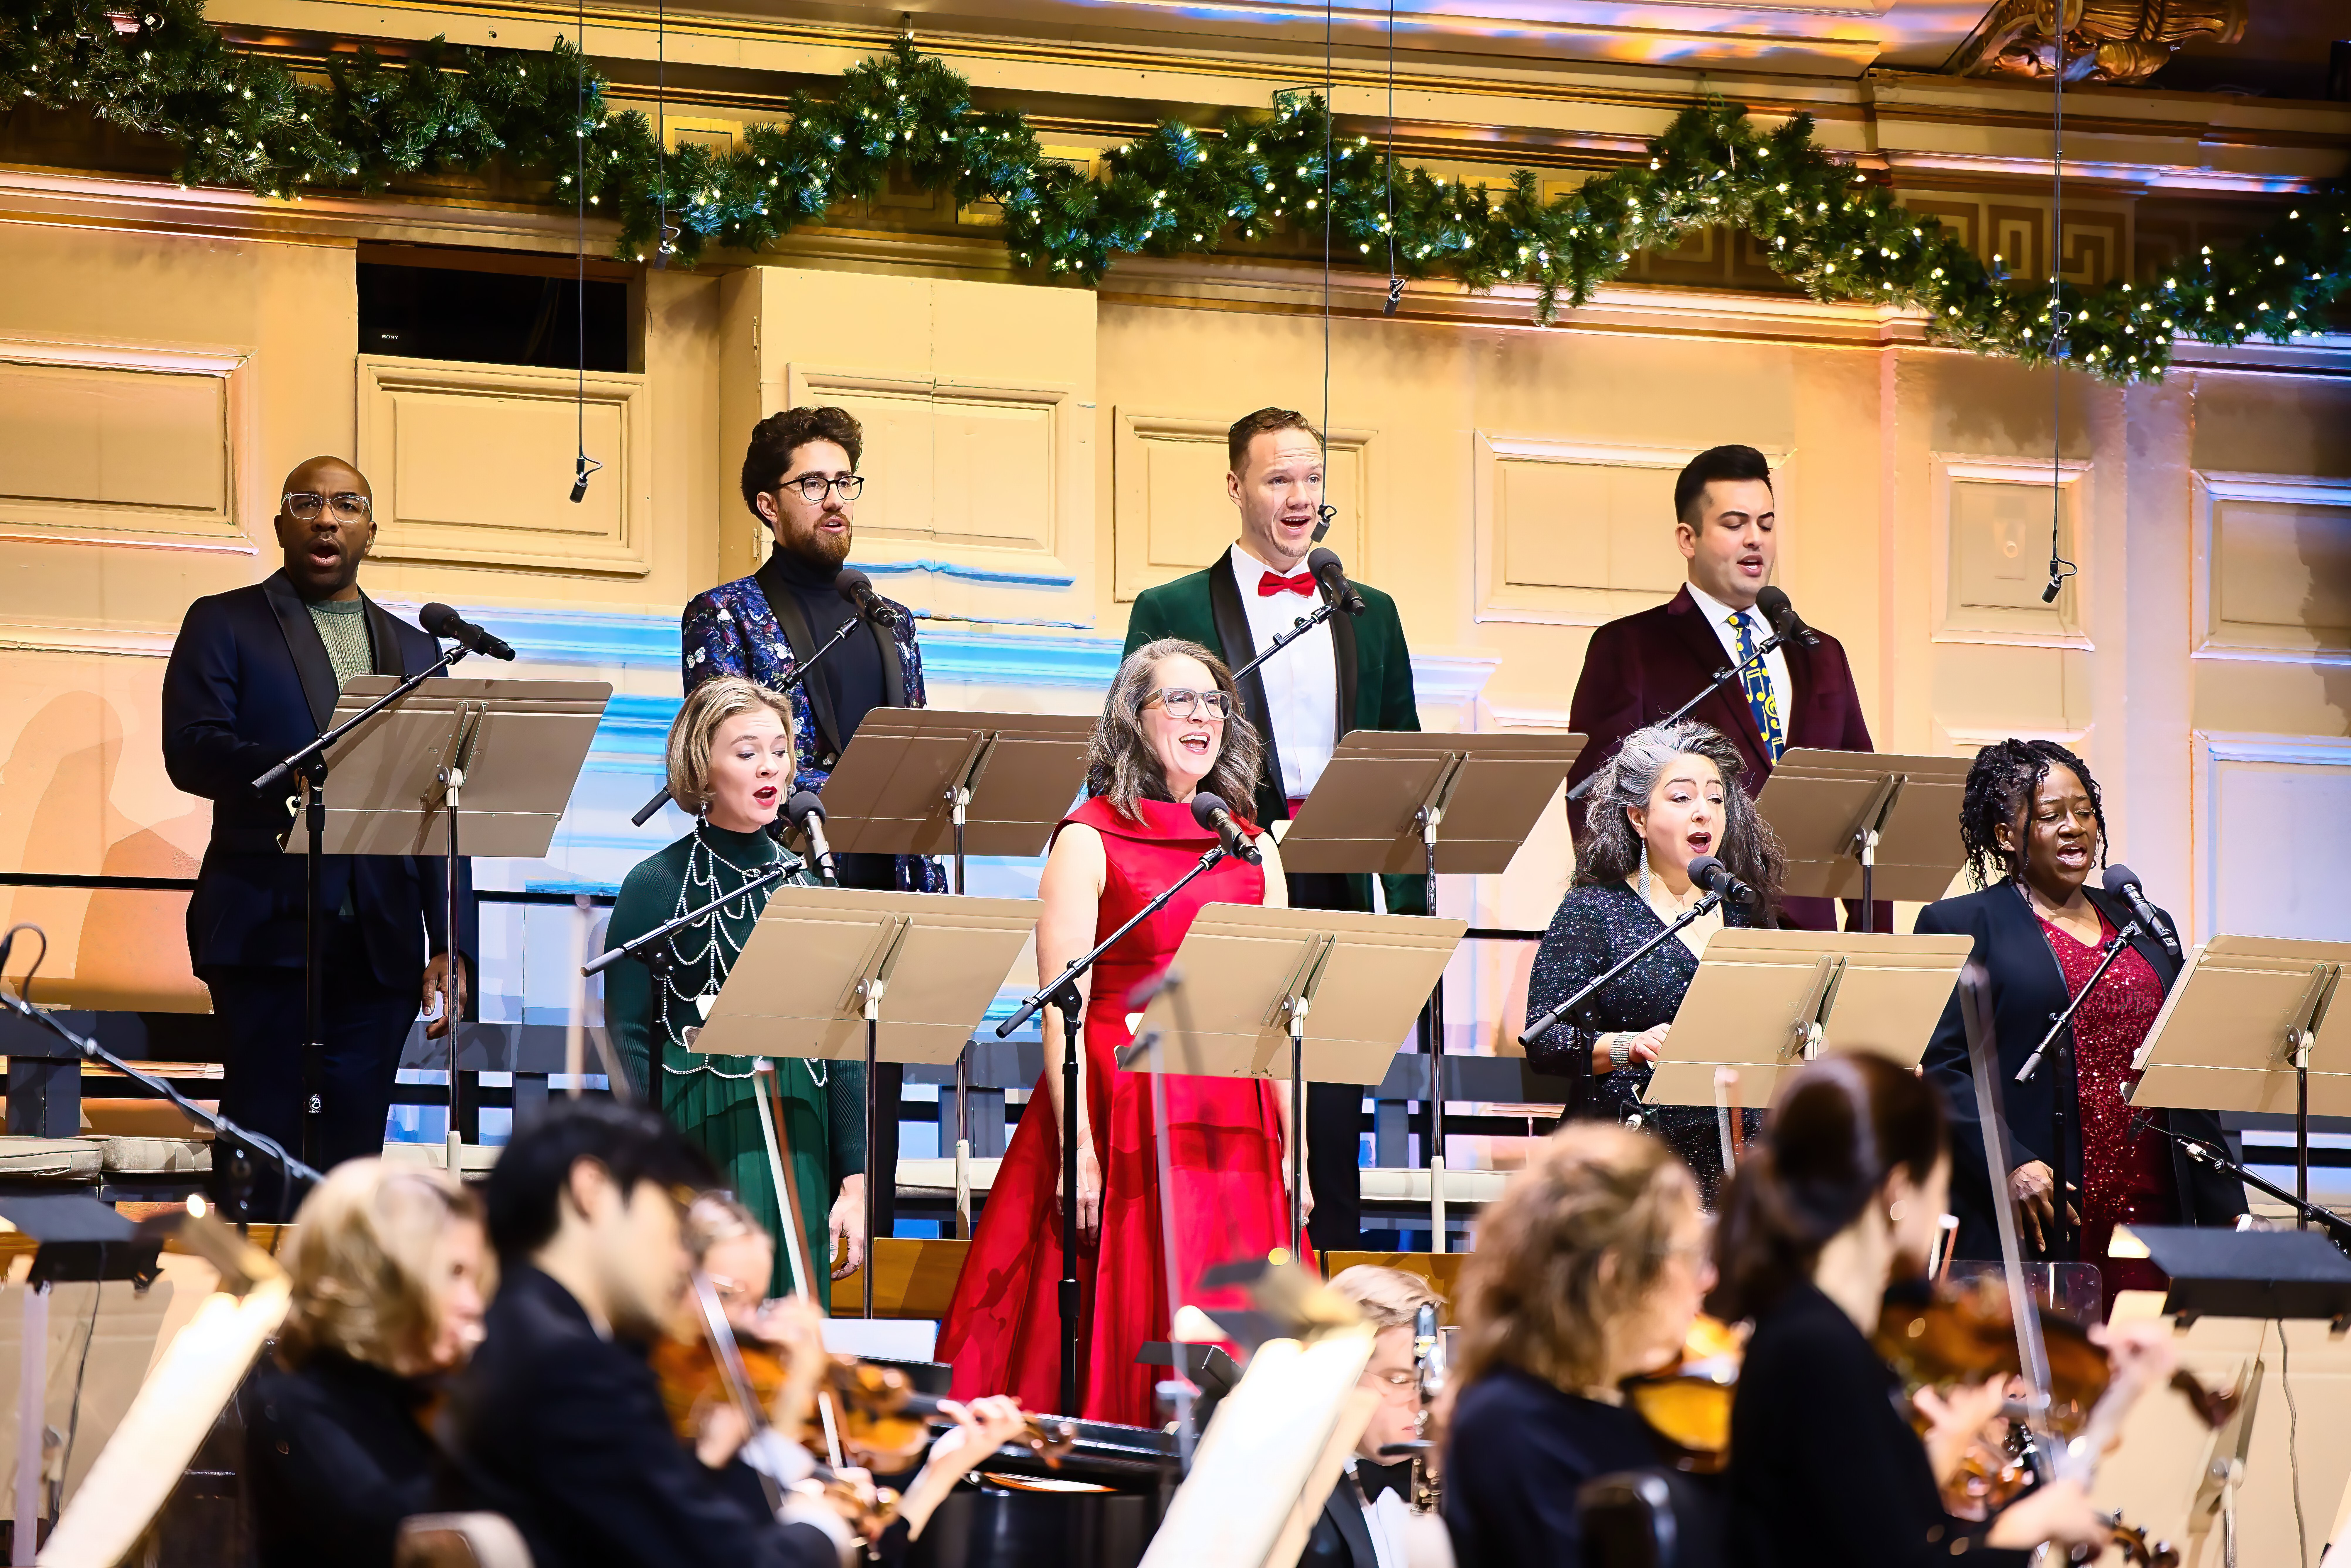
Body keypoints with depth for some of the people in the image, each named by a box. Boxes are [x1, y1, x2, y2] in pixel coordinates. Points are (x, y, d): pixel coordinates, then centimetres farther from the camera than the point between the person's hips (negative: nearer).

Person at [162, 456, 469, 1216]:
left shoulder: (414, 650, 20)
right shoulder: (225, 625, 8)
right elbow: (190, 752, -7)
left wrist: (450, 946, 6)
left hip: (379, 943, 4)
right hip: (268, 926, -4)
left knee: (355, 1159, 1)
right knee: (261, 1152, -7)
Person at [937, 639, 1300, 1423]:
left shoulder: (1254, 849, 14)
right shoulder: (1089, 841, -1)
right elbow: (1061, 1007, -7)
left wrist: (1293, 1143, 5)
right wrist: (1080, 1147, -16)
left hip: (1234, 1120, 5)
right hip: (1125, 1116, -5)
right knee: (1122, 1346, -7)